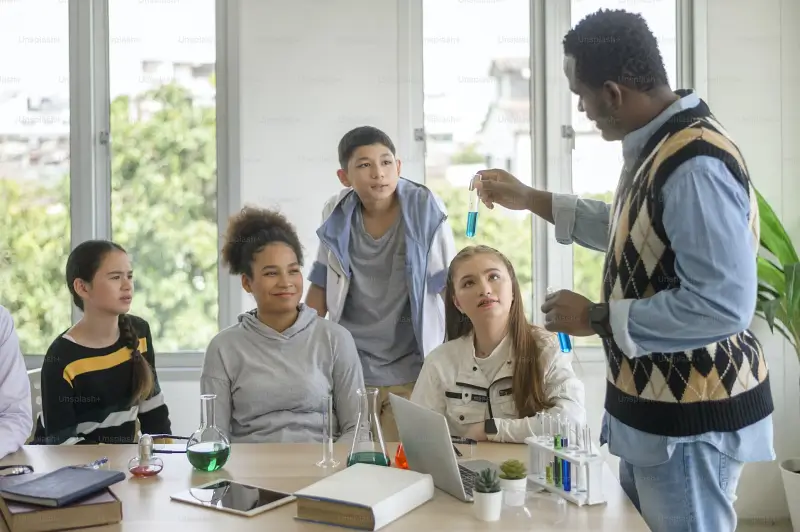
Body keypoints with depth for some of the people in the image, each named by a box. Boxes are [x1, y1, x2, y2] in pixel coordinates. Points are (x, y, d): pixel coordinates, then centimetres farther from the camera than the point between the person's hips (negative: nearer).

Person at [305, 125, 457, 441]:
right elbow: (321, 286, 7)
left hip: (411, 369, -2)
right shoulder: (337, 215, -3)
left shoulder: (425, 210, -11)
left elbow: (451, 286, -7)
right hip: (349, 367, 2)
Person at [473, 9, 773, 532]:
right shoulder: (656, 144, 5)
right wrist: (531, 199, 20)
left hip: (689, 416, -10)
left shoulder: (695, 164, -27)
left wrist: (597, 319, -22)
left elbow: (723, 306, -31)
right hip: (655, 401, 10)